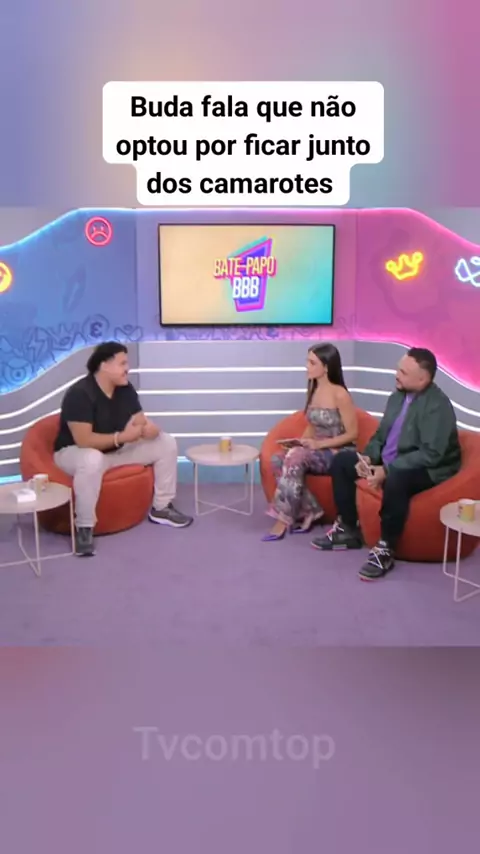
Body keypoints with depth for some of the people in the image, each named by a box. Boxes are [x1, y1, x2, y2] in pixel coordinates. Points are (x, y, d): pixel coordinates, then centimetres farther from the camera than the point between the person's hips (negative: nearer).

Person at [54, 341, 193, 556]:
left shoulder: (125, 388, -4)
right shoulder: (79, 393, -26)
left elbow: (141, 422, -1)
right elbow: (84, 440, -31)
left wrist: (149, 428, -26)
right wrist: (121, 436, -32)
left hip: (117, 449, 8)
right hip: (75, 452, -7)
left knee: (166, 443, -3)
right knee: (92, 461, -44)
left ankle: (161, 508, 8)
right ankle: (84, 528, -26)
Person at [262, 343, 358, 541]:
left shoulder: (340, 394, -13)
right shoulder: (313, 391, 9)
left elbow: (352, 434, -13)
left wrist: (319, 444, -21)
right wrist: (302, 441, -3)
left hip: (338, 454, -7)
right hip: (316, 451, 7)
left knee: (294, 458, -33)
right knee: (279, 460, -22)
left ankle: (284, 520, -25)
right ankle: (309, 511, -13)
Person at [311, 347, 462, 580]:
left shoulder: (438, 405, -21)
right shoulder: (397, 396, 5)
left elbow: (431, 455, -28)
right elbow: (381, 435, 13)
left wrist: (387, 470, -29)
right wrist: (368, 457, -8)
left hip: (427, 471, -9)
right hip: (389, 462, 9)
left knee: (395, 480, -41)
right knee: (341, 461, 4)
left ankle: (386, 548, -25)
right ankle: (348, 529, 8)